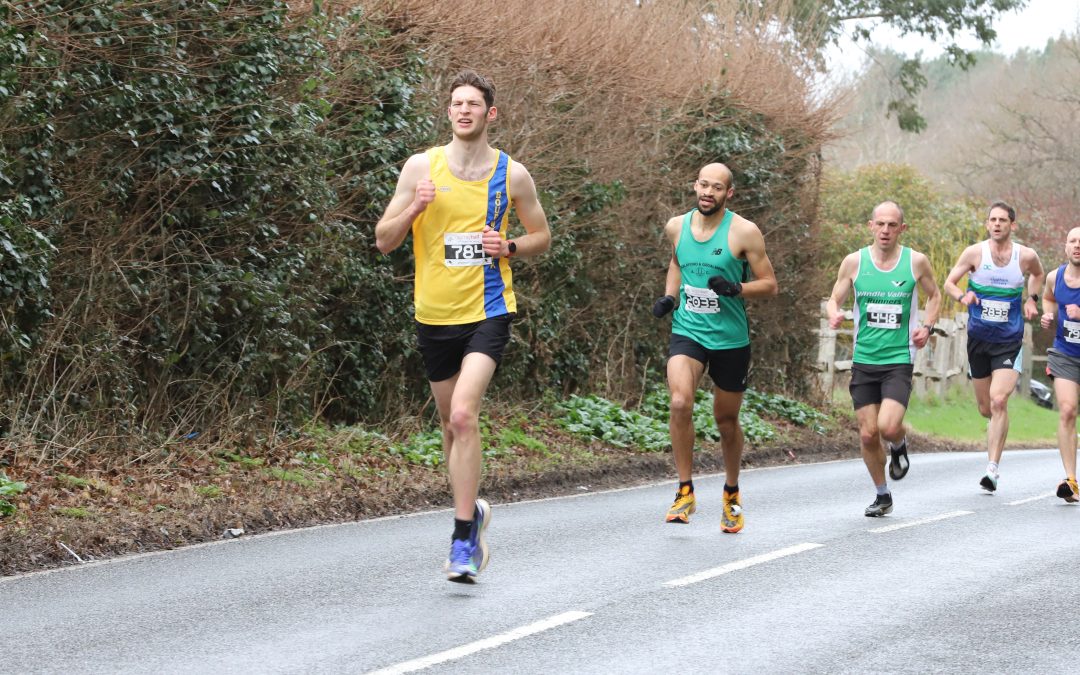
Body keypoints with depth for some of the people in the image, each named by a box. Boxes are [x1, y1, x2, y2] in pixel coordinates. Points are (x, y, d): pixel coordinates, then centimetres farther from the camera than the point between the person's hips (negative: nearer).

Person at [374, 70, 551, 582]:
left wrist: (508, 246, -8)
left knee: (463, 414, -21)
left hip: (488, 311, -3)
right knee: (452, 424, 13)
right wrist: (414, 208, -16)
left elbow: (541, 237, 13)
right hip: (434, 314, 3)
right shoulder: (421, 167, 1)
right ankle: (472, 511, 38)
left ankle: (464, 540, -18)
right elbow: (383, 240, 2)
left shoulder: (512, 174, 1)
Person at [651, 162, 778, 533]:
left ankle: (731, 495, 34)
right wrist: (669, 295, 7)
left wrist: (737, 288, -23)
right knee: (680, 403, -23)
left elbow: (769, 285, -4)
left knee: (726, 419, 11)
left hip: (730, 338, -1)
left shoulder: (744, 232, -9)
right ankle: (685, 491, -12)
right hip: (687, 332, 2)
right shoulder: (676, 226, 3)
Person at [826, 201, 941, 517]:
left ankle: (899, 445, 17)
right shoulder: (854, 262, 0)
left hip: (899, 359, -2)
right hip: (864, 360, 2)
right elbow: (834, 300, 9)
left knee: (888, 427, -20)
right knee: (868, 434, 1)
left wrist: (927, 327, -1)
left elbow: (934, 296, 15)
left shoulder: (916, 262, -2)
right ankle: (882, 496, 22)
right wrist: (834, 315, -15)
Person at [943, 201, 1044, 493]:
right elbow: (949, 283, 2)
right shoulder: (975, 252, -5)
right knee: (986, 408, 10)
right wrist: (962, 296, -19)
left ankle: (993, 469, -16)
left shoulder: (1026, 256, -3)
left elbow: (1038, 274, 21)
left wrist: (1031, 299, 6)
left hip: (1010, 341, -2)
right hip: (978, 338, 2)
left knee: (998, 401, -19)